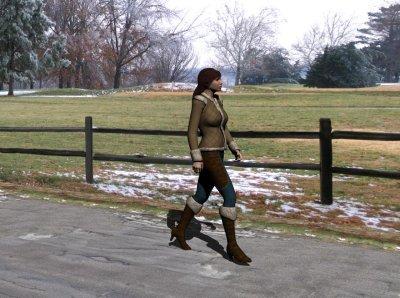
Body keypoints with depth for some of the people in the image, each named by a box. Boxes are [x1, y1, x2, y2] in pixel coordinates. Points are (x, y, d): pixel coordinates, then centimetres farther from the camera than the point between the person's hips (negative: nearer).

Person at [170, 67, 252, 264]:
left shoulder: (217, 101, 13)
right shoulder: (199, 101, -12)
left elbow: (223, 128, 19)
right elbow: (191, 131, -14)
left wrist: (235, 149, 11)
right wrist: (196, 158, -18)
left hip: (217, 154, 9)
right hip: (208, 156, -9)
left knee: (201, 196, 17)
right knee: (230, 196, -13)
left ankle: (180, 230, 33)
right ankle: (232, 245, -7)